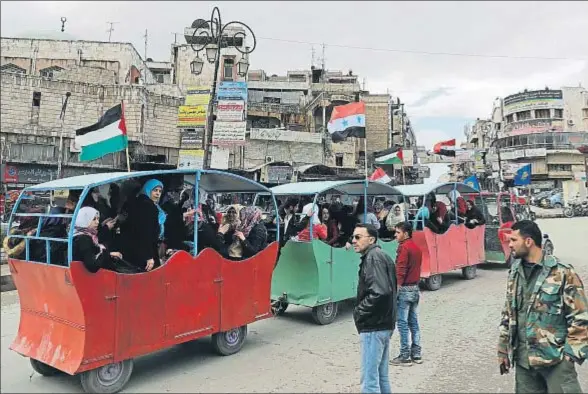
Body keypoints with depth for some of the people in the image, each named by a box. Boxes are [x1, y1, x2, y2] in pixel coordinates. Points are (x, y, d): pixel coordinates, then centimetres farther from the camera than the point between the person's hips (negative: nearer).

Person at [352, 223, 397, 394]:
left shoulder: (373, 257, -16)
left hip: (374, 326, -10)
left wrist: (359, 312, -15)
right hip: (382, 324, 10)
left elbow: (380, 292, -28)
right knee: (381, 376, 18)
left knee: (369, 379, -2)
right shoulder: (379, 256, 14)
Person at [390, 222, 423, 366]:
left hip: (405, 289, -9)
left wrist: (396, 289, -19)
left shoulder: (404, 247, -14)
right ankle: (416, 354, 18)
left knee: (403, 324, -2)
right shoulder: (416, 247, 13)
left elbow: (400, 271, -19)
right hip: (415, 288, 9)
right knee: (414, 323, 13)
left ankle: (405, 356, 2)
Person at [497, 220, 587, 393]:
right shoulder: (514, 273, 6)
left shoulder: (562, 272, -10)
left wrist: (571, 354, -11)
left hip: (555, 359, -5)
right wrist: (503, 350, 13)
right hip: (523, 358, 5)